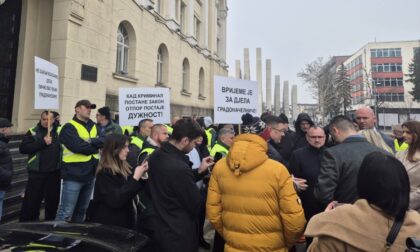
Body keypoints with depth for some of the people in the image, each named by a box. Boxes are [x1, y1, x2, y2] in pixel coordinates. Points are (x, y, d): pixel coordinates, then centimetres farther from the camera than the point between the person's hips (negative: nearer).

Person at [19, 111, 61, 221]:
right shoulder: (33, 132, 0)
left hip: (54, 172, 2)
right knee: (31, 200, 4)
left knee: (53, 199, 12)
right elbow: (23, 148, -11)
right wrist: (42, 143, -17)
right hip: (37, 172, -2)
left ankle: (50, 222, 28)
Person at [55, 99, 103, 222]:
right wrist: (94, 146, -6)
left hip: (90, 175, 7)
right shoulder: (69, 127, -9)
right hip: (74, 176, -7)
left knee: (82, 210, 18)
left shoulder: (93, 126, 13)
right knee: (66, 212, -1)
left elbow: (102, 142, 1)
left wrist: (90, 142, -17)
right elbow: (78, 147, -21)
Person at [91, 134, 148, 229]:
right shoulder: (104, 173, -19)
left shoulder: (124, 168, 2)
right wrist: (135, 178, -25)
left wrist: (141, 176, -7)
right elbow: (116, 200, -25)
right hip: (108, 224, -7)